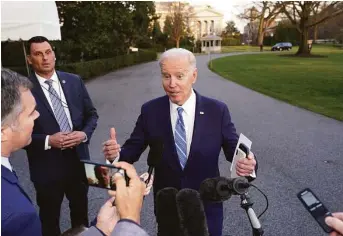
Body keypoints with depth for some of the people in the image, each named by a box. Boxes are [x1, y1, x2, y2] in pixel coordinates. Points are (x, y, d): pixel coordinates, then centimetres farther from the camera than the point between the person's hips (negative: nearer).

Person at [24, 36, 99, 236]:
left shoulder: (75, 81, 0)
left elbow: (92, 114, 5)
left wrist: (85, 133, -13)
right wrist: (48, 141, -21)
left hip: (78, 160, 4)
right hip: (47, 167, -3)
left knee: (81, 212, 25)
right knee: (50, 219, 20)